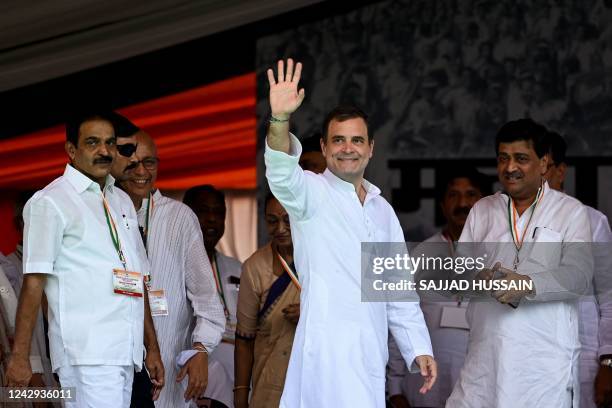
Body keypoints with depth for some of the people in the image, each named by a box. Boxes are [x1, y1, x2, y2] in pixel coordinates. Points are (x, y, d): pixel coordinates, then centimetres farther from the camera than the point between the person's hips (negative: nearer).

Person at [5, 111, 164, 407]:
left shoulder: (122, 202, 20)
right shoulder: (50, 202, -2)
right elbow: (34, 282, -8)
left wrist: (152, 348, 18)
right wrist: (19, 356, -12)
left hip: (125, 354, 7)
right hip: (86, 354, -7)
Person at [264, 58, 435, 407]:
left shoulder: (382, 209, 19)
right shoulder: (312, 192, 0)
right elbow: (283, 175, -23)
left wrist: (419, 348, 12)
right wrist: (280, 119, -41)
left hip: (371, 352, 6)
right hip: (328, 349, -6)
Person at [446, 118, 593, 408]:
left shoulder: (570, 212, 4)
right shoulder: (481, 210, 15)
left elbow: (578, 275, -8)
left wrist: (528, 285, -25)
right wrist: (481, 279, -14)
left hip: (545, 356, -3)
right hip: (485, 353, 3)